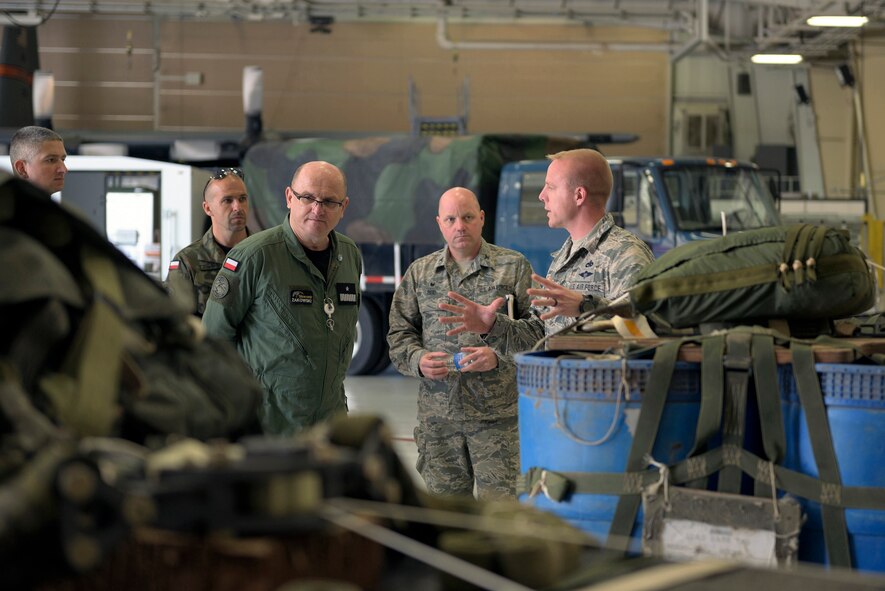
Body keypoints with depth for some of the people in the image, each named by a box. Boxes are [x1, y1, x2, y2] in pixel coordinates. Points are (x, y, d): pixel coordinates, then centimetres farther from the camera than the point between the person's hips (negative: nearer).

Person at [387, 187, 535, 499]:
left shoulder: (514, 267, 3)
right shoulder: (419, 272, 12)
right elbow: (399, 334, 13)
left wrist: (498, 356, -17)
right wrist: (418, 360, -7)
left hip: (498, 415, -3)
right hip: (438, 417, 3)